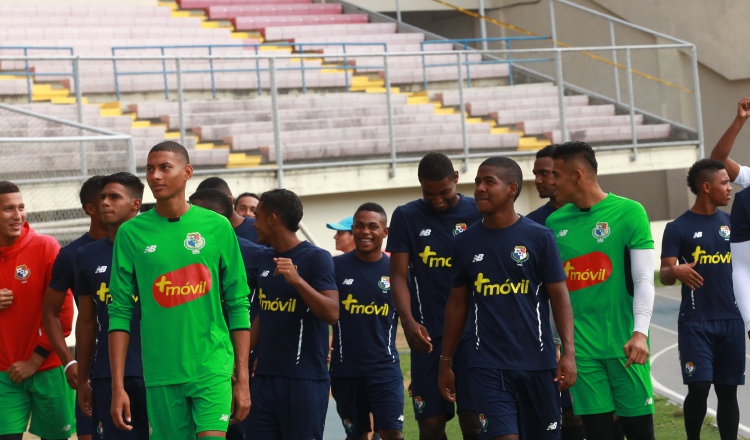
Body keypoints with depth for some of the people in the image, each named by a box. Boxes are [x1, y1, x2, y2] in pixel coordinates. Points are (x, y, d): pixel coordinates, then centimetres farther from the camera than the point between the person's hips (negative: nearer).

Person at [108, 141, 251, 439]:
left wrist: (242, 380, 1)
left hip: (212, 368, -1)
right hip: (161, 373, 1)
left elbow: (238, 305, 5)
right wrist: (118, 386, -2)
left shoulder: (217, 227, 2)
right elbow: (121, 312, 3)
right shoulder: (131, 233, 3)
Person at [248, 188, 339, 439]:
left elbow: (332, 313, -17)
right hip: (265, 376, 7)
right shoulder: (265, 259, 13)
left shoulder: (316, 258, -8)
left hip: (304, 378, -6)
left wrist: (297, 280, -27)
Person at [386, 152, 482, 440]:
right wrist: (409, 321, -13)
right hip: (427, 336, 2)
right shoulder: (406, 217, 7)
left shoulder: (478, 214, 3)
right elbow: (398, 275, 3)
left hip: (473, 332, -2)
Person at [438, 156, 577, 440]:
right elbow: (458, 303, 13)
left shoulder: (539, 237, -2)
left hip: (537, 363, -1)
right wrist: (446, 361, 12)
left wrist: (569, 351, -11)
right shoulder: (465, 243, 5)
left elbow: (559, 296, -2)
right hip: (487, 366, 1)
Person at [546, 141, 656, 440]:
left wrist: (640, 333, -19)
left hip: (624, 344, -3)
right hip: (581, 346, 3)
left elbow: (644, 280, -8)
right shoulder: (555, 222, 9)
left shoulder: (629, 212, -5)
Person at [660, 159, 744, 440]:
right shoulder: (678, 228, -5)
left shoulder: (732, 223, 9)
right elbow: (664, 275, -10)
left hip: (731, 321, 4)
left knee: (727, 390, 6)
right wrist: (676, 271, -31)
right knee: (699, 386, -10)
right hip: (696, 322, -4)